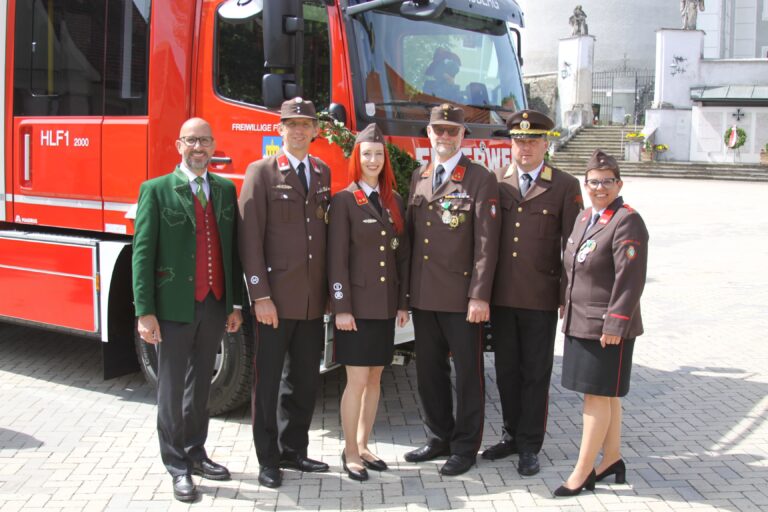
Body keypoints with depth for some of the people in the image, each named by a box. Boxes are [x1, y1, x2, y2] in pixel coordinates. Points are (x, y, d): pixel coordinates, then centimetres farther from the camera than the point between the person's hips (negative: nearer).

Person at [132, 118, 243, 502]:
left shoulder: (226, 190, 9)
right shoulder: (157, 190, -4)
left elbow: (232, 249, 11)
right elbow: (142, 252, -7)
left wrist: (235, 304, 9)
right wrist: (145, 312, -13)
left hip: (214, 306, 4)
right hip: (174, 307, -4)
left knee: (201, 385, 15)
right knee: (173, 389, 5)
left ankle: (195, 453, 29)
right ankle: (177, 467, 16)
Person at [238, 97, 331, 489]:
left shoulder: (323, 173, 12)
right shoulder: (261, 172, -4)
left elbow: (326, 231, 13)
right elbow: (250, 239, -9)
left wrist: (330, 288, 8)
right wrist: (260, 295, -14)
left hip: (314, 299, 5)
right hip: (276, 297, -5)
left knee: (304, 380, 13)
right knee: (268, 382, 5)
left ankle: (293, 450, 27)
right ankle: (268, 460, 15)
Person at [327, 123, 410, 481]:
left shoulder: (394, 202, 11)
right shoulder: (344, 201, -5)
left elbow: (402, 255, 11)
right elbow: (336, 259, -9)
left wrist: (403, 303, 7)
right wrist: (341, 308, -14)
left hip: (385, 305, 5)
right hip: (357, 304, -5)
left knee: (374, 378, 11)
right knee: (357, 380, -3)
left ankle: (363, 446, 22)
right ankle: (349, 452, 10)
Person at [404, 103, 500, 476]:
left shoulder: (480, 180, -5)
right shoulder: (418, 178, 13)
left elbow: (486, 243, -11)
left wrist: (480, 295, -16)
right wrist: (406, 288, 10)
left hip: (461, 298, -6)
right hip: (423, 296, 6)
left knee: (468, 372, 5)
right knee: (429, 371, 13)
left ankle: (466, 446, 17)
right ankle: (440, 437, 28)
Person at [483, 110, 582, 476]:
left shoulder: (565, 187, 0)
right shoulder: (494, 182, 7)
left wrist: (569, 297, -5)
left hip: (540, 298, -3)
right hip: (501, 295, 3)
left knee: (536, 374, 6)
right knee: (506, 370, 12)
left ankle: (530, 446, 16)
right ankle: (512, 434, 28)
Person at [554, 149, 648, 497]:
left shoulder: (627, 222, -14)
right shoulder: (584, 219, 13)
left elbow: (630, 279, -18)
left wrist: (614, 325, -20)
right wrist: (568, 308, 18)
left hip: (607, 327, -8)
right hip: (580, 322, 8)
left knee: (598, 395, -1)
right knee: (603, 396, 16)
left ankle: (583, 472, 6)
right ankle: (612, 459, 28)